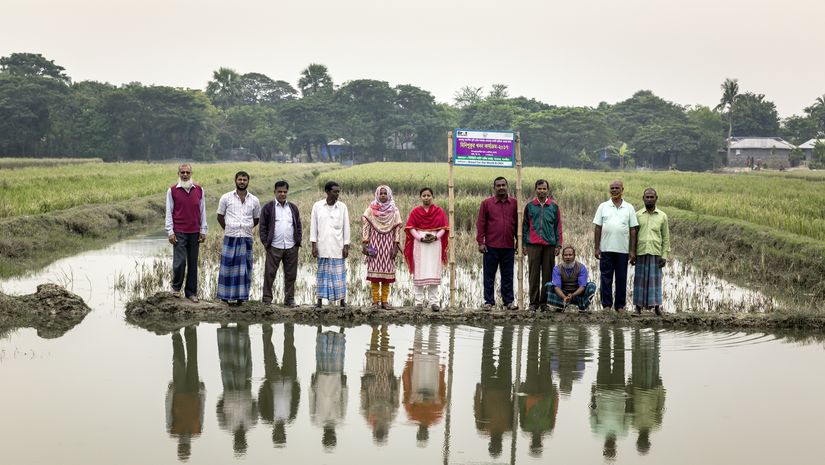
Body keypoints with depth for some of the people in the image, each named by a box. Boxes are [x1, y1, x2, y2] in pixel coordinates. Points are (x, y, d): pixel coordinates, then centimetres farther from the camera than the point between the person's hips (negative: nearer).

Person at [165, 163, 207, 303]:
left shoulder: (199, 190, 9)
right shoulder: (172, 190, 2)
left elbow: (202, 211, 12)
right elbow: (169, 212, 3)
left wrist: (203, 231, 8)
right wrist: (170, 232, -4)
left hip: (195, 232, 2)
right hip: (179, 232, -2)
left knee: (193, 263, 4)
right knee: (180, 261, -9)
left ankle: (191, 292, 12)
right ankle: (176, 287, 12)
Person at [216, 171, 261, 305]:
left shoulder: (254, 200, 6)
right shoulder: (226, 198, 2)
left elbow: (256, 219, 18)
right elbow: (220, 216, 10)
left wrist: (246, 229, 12)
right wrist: (228, 229, 10)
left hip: (246, 239, 2)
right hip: (230, 238, -2)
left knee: (244, 268, 3)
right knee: (227, 267, -1)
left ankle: (241, 296, 9)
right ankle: (224, 296, 6)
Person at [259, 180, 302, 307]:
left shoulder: (293, 208, 14)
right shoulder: (268, 208, 3)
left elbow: (298, 226, 16)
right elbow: (263, 227, 2)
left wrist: (298, 241, 5)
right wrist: (266, 243, -6)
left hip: (291, 247, 3)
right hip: (274, 247, -3)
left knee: (291, 275, 6)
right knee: (270, 273, -2)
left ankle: (289, 299, 14)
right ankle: (267, 299, 5)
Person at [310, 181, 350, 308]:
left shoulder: (342, 207, 2)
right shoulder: (317, 206, 1)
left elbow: (346, 228, 4)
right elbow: (313, 226, 3)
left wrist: (346, 246, -1)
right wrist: (314, 245, -2)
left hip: (338, 247, 0)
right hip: (322, 247, 0)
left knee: (339, 273, 1)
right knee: (322, 273, 4)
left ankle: (342, 300, 5)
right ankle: (319, 300, 7)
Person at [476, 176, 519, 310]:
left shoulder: (514, 203, 6)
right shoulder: (487, 203, 1)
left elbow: (518, 223, 10)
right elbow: (480, 223, 1)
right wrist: (480, 242, -5)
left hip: (508, 246, 2)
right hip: (491, 246, -1)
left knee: (508, 276, 8)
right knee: (489, 276, 4)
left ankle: (509, 301, 14)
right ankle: (489, 302, 10)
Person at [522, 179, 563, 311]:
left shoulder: (554, 206, 7)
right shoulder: (530, 206, 7)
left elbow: (558, 226, 8)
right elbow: (525, 226, 10)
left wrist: (558, 245, 2)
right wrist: (524, 244, 5)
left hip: (549, 245, 0)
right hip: (533, 245, 0)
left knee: (547, 274, 2)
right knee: (533, 274, 0)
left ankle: (544, 301, 9)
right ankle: (533, 302, 5)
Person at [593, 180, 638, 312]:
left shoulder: (629, 208, 7)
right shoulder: (603, 207, 6)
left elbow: (633, 230, 5)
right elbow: (597, 228, 5)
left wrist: (632, 250, -1)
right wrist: (597, 248, -2)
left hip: (623, 250, 0)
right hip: (606, 249, 0)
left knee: (621, 278, 4)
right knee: (606, 278, 1)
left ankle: (620, 306, 12)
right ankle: (606, 304, 6)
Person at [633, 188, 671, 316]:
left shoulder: (662, 216, 8)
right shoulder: (637, 215, 7)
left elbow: (666, 237, 8)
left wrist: (664, 256, 0)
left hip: (656, 253, 0)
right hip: (641, 252, 0)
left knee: (655, 279, 0)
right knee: (640, 279, 1)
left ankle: (656, 306, 2)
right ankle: (638, 306, 5)